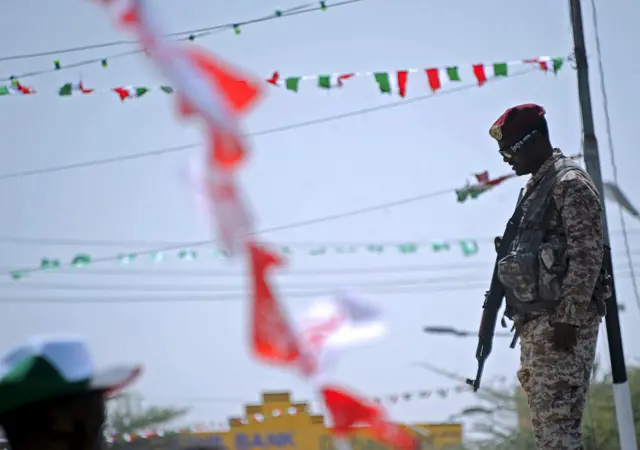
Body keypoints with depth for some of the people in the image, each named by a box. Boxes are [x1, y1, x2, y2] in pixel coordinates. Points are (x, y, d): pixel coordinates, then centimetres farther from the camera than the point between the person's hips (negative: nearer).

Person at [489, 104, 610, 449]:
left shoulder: (571, 184, -10)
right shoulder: (535, 187, 19)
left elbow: (587, 256, -17)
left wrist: (569, 319, -21)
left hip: (562, 321, -10)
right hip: (535, 321, 10)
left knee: (558, 418, -12)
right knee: (543, 419, 10)